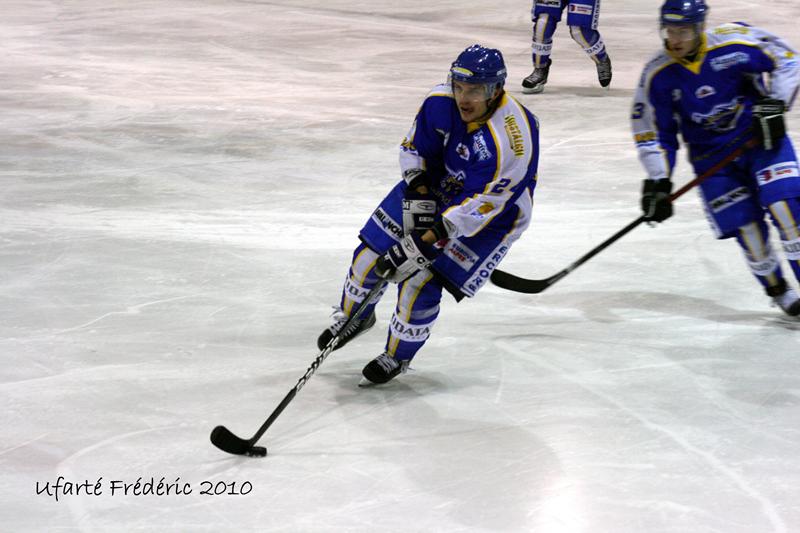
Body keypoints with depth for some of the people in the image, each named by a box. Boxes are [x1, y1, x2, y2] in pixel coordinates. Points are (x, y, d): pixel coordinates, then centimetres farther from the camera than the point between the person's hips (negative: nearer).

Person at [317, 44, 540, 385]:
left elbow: (478, 207, -35)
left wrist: (424, 242, -38)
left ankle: (398, 356, 14)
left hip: (490, 216, -5)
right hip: (434, 187, 5)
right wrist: (417, 197, -17)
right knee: (372, 254, 5)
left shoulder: (511, 140, -36)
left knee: (421, 285, -14)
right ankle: (353, 316, 36)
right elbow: (414, 149, -4)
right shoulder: (441, 102, -20)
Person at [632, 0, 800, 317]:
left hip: (762, 138, -2)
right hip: (711, 156, 2)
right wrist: (658, 182, -11)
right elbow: (652, 133, -3)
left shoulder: (735, 43, -18)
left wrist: (774, 104, -16)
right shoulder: (658, 76, -10)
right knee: (745, 225, -6)